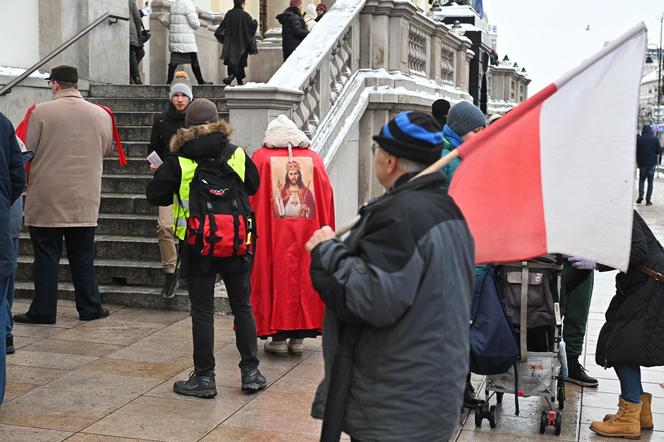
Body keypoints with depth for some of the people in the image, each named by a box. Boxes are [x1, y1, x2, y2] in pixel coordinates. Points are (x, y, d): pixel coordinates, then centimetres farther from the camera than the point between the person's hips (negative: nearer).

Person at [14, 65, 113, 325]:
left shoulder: (41, 112, -9)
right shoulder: (101, 114, 0)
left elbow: (27, 152, -6)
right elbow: (107, 150, 14)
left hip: (46, 199, -3)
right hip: (85, 200, 3)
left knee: (46, 257, 6)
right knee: (82, 256, 13)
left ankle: (43, 311, 11)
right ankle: (90, 307, 17)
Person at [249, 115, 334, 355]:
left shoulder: (261, 157, 3)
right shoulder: (313, 158, 7)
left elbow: (251, 196, 3)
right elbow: (327, 197, 5)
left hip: (273, 234, -1)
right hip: (307, 234, 2)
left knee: (275, 277, 5)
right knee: (303, 278, 8)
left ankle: (278, 337, 6)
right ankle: (298, 337, 12)